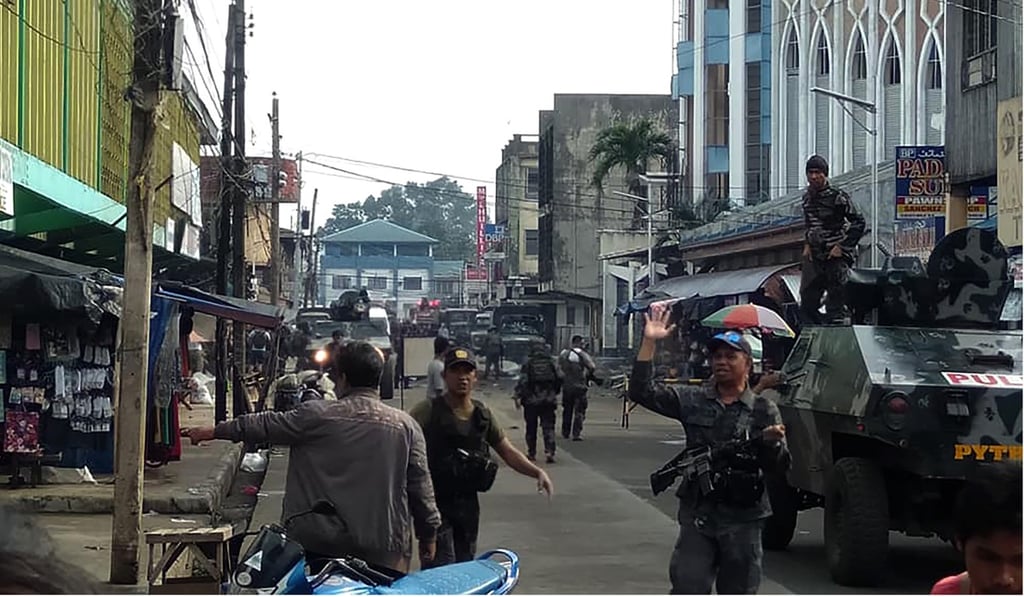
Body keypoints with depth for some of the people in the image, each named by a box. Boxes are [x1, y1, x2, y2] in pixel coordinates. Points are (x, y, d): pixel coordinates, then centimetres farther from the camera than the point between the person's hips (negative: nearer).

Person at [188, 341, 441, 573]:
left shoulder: (317, 416, -4)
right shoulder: (406, 426, -1)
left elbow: (266, 425, 6)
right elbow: (421, 487, 0)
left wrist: (215, 432, 20)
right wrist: (429, 534, 11)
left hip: (318, 546, -1)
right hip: (383, 550, 1)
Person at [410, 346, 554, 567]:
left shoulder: (483, 414, 9)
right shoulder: (428, 412, -9)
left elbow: (508, 451, 15)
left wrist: (537, 472, 1)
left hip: (467, 505, 6)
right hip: (434, 503, -6)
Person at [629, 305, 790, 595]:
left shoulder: (763, 410, 2)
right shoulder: (693, 400, 6)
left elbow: (780, 467, -2)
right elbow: (642, 392, -3)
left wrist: (771, 443, -25)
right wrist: (649, 343, -11)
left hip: (743, 517, 0)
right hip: (698, 513, 1)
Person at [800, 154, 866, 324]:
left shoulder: (837, 197, -11)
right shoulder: (807, 197, 10)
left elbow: (858, 222, -9)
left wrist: (842, 247, -13)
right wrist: (807, 244, 13)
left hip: (836, 255, -7)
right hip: (815, 256, 7)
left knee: (836, 306, -7)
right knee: (807, 301, 7)